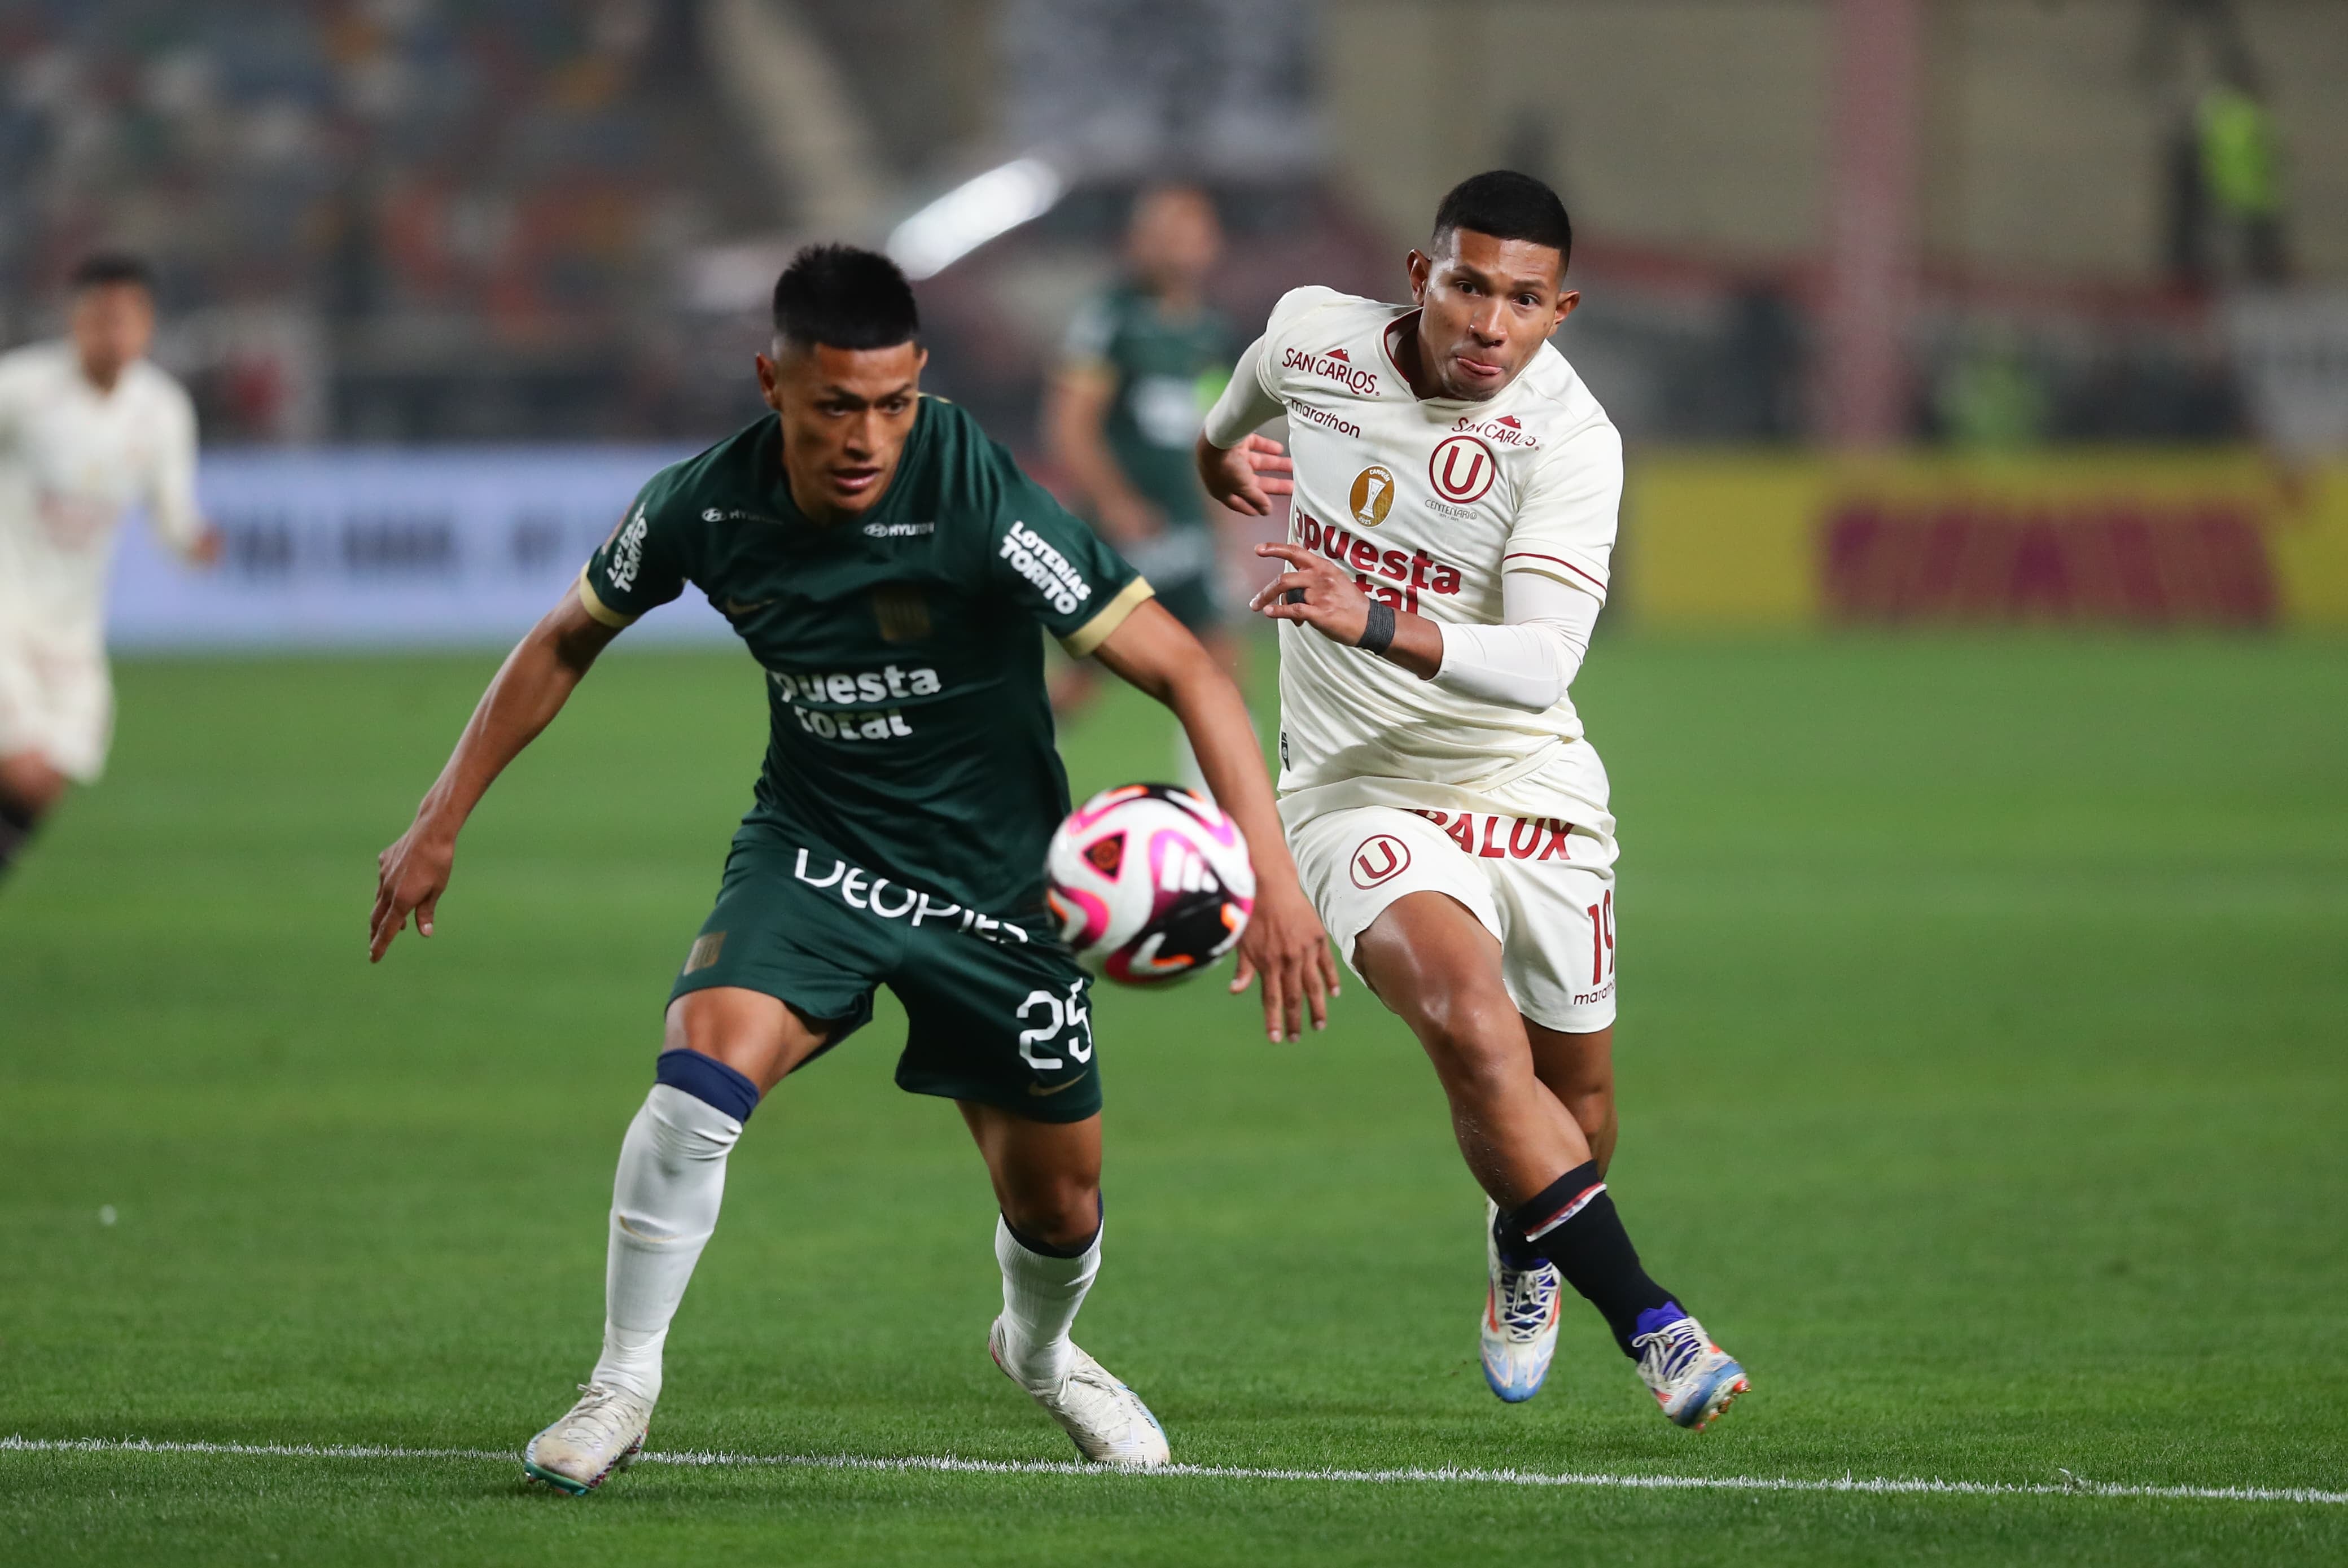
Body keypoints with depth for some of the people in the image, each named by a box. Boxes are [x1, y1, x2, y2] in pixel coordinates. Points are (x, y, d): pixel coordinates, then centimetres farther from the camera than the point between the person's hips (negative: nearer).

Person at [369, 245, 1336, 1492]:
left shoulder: (979, 503, -27)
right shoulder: (703, 509, -15)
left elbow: (1183, 668, -26)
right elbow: (567, 643, 6)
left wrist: (1271, 873, -36)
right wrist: (439, 824, 7)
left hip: (994, 875, -1)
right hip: (812, 844, 1)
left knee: (1058, 1211, 9)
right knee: (703, 1072, -28)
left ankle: (1040, 1348, 46)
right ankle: (622, 1388, -11)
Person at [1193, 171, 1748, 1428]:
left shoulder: (1568, 438, -19)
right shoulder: (1313, 337, -8)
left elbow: (1542, 662, -34)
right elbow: (1233, 429, 23)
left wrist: (1375, 622, -44)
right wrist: (1227, 460, 8)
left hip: (1526, 789, 0)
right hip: (1357, 792, 0)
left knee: (1572, 1093, 13)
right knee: (1474, 1032, -25)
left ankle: (1523, 1256, 49)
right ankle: (1648, 1325, -21)